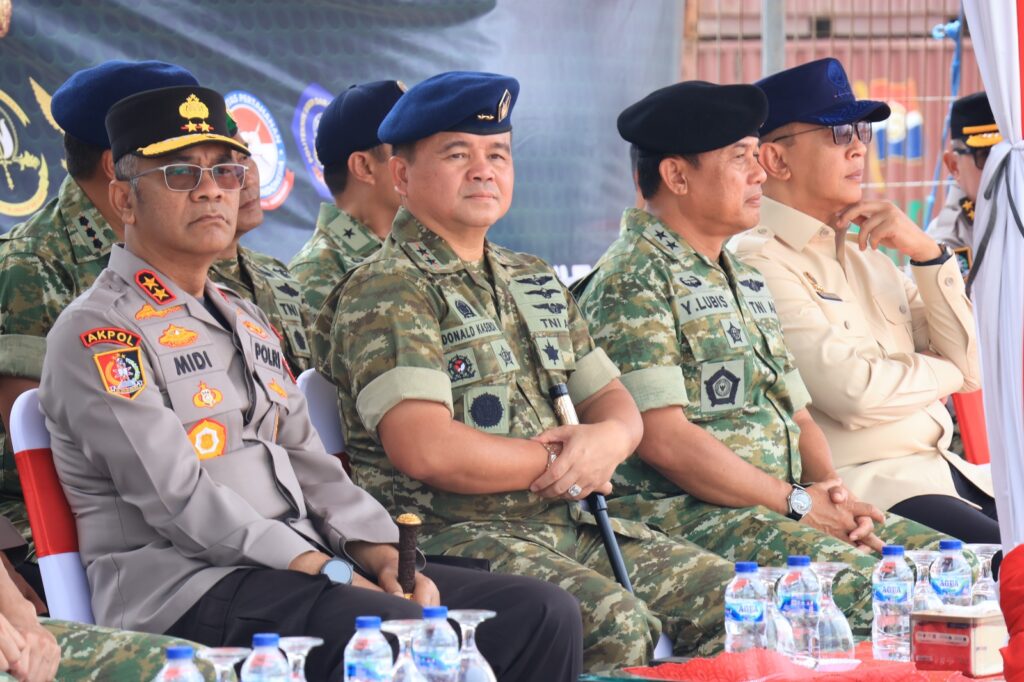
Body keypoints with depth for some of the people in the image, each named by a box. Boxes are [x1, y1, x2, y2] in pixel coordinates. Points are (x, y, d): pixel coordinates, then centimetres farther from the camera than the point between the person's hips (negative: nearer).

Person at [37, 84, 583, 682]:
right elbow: (178, 500, -14)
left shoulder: (247, 319, 25)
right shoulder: (94, 334, -4)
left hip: (310, 565, 9)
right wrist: (330, 577, -18)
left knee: (544, 614, -8)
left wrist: (381, 554, 0)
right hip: (187, 585, -8)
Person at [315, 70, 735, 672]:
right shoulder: (383, 294, -6)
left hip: (573, 528, 8)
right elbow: (426, 451, -18)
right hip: (451, 533, -8)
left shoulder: (537, 283, 21)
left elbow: (614, 400, 23)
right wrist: (562, 465, -6)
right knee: (616, 622, -31)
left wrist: (609, 438, -3)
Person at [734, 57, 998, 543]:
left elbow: (971, 366, 14)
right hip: (860, 485, -8)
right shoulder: (760, 263, -9)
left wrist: (927, 253, 2)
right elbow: (853, 391, -18)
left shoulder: (865, 255, 18)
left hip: (939, 466, 8)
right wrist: (942, 373, 2)